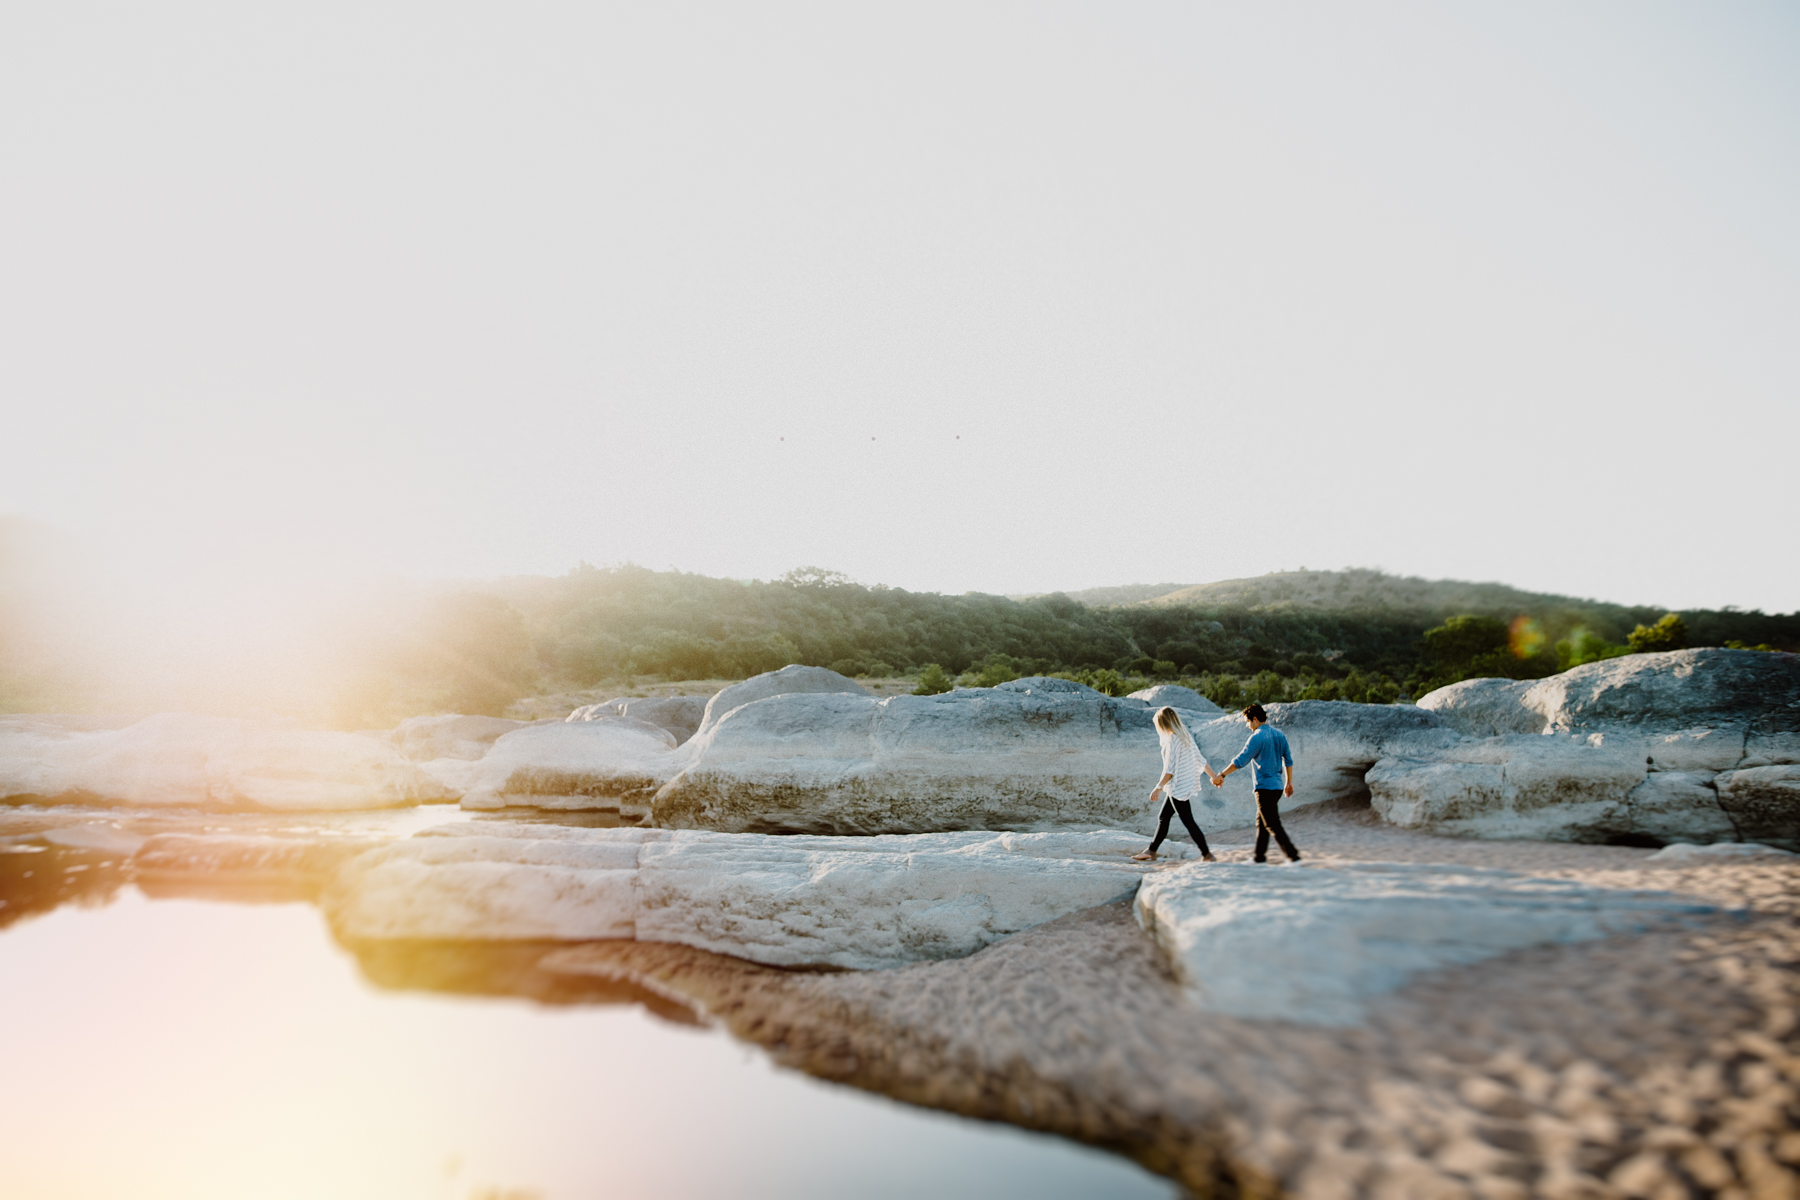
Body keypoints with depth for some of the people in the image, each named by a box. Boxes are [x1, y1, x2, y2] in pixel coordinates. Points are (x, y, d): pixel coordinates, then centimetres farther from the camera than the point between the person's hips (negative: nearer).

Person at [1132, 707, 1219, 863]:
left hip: (1178, 788, -10)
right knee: (1163, 818, 15)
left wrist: (1158, 787, -19)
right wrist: (1213, 776, 20)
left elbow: (1170, 769, -21)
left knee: (1188, 822, -3)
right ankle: (1151, 851, 22)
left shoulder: (1172, 739, -17)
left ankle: (1207, 854, 3)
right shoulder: (1186, 736, 9)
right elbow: (1201, 759, 13)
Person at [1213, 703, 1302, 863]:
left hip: (1264, 787, -9)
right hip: (1277, 786, 9)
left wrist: (1221, 775, -10)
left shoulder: (1257, 737, -14)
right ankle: (1260, 856, 19)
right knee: (1261, 823, 16)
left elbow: (1240, 760, -16)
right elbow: (1288, 760, 15)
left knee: (1273, 825, -4)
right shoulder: (1280, 735, 10)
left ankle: (1293, 855, -7)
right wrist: (1289, 782, 23)